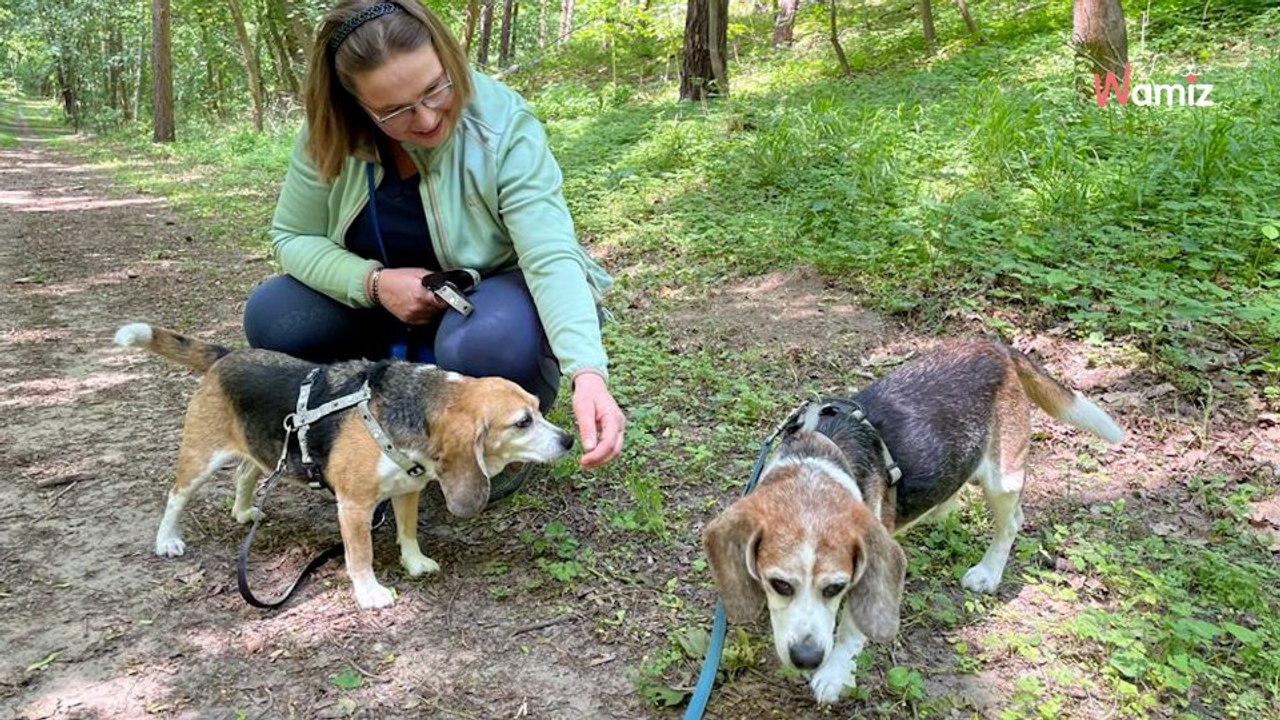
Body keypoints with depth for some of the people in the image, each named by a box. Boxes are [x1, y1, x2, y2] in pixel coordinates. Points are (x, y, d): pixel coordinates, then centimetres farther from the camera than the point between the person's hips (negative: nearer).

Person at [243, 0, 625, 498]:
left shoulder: (504, 126, -28)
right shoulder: (329, 135, -17)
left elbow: (552, 257, -36)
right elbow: (292, 237, -6)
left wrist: (588, 374, -52)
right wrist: (375, 283, -26)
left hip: (496, 291, -4)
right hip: (388, 301, 4)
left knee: (485, 346, -38)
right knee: (270, 317, -16)